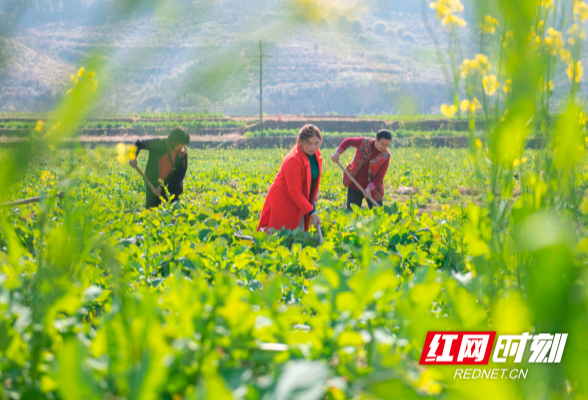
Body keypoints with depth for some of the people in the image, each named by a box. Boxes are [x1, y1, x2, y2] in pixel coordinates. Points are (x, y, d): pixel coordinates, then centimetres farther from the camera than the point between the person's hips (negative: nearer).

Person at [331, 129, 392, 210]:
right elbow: (348, 141, 8)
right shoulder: (364, 143, -10)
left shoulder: (385, 156, -11)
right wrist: (337, 153, -2)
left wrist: (369, 188, -27)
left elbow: (380, 176, -14)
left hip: (372, 189, 0)